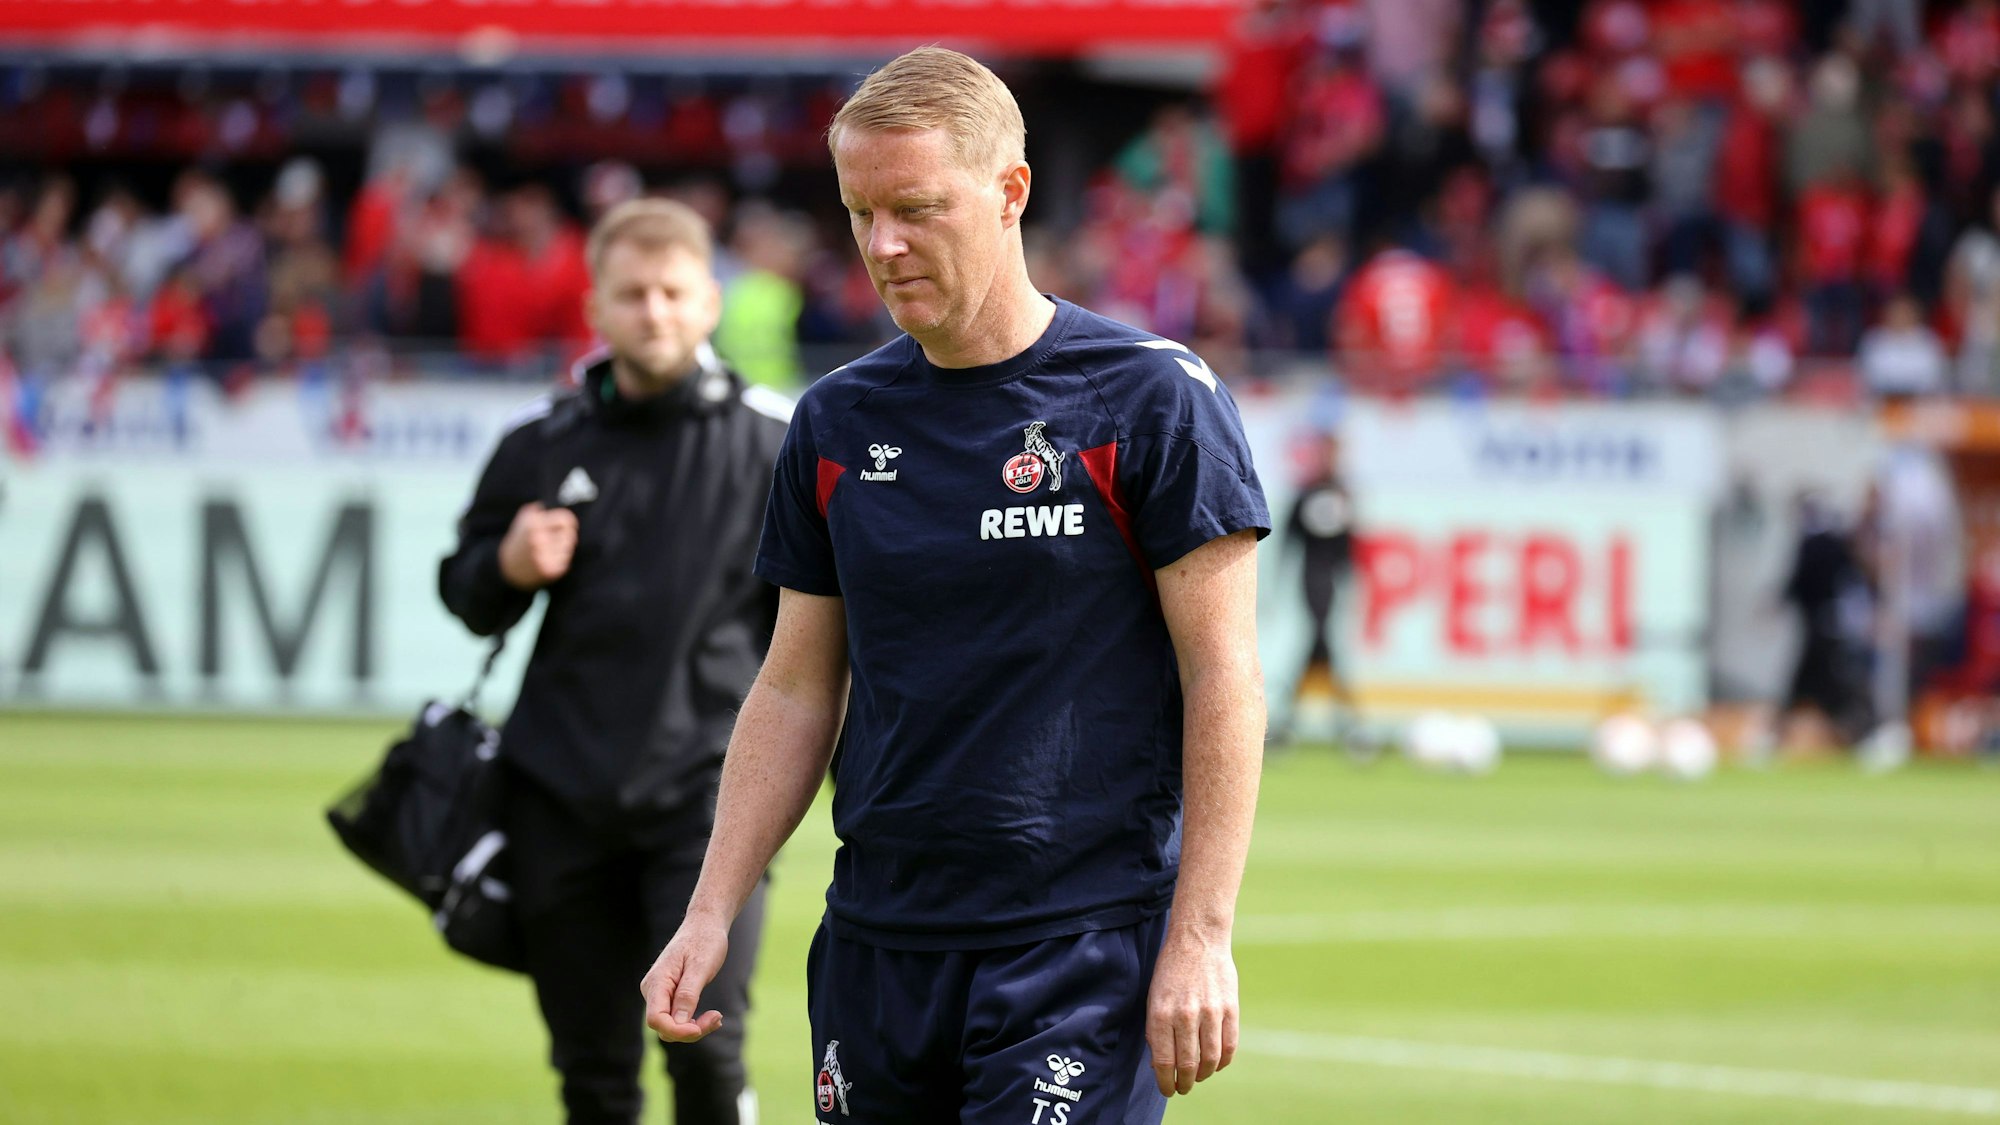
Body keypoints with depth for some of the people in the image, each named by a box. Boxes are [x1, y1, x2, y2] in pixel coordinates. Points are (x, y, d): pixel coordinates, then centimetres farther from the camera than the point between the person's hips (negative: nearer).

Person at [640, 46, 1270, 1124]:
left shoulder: (1152, 398, -5)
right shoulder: (837, 421, 10)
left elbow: (1222, 678, -6)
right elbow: (796, 690, 15)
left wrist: (1200, 935, -12)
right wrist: (711, 912, 6)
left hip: (1083, 946, -5)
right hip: (877, 943, 5)